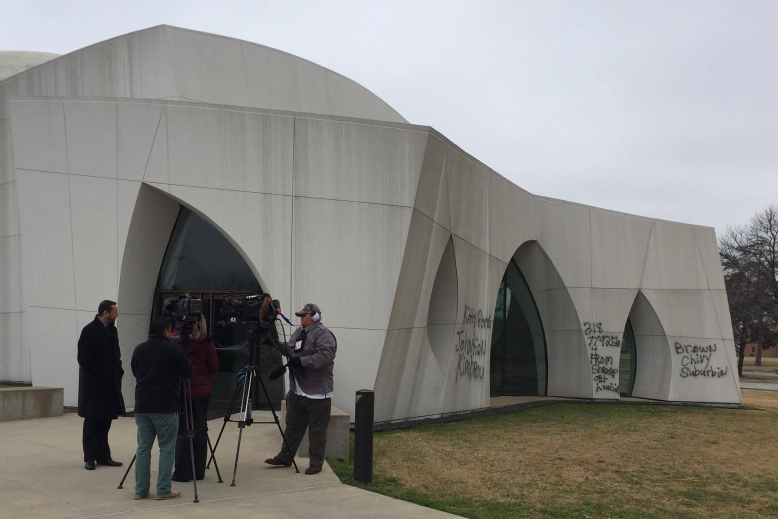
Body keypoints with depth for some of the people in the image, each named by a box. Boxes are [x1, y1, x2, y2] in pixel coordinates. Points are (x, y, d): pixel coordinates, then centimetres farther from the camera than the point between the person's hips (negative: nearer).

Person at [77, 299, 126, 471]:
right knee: (92, 421, 1)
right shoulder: (89, 331, -10)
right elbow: (84, 358, -13)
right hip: (94, 385, -7)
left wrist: (118, 372, 6)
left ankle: (103, 456, 16)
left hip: (110, 384, 7)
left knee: (105, 421, 10)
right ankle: (89, 458, 8)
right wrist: (95, 377, -15)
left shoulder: (112, 330, 11)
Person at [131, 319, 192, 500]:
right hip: (165, 406, -5)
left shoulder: (139, 349, 10)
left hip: (142, 406, 5)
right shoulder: (173, 349, -7)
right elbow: (187, 373, 0)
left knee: (143, 448, 9)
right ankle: (163, 490, 2)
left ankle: (141, 490, 11)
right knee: (167, 448, 2)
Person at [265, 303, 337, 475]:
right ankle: (285, 457, 28)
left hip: (317, 394, -9)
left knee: (317, 430, 2)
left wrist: (302, 361, -27)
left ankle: (316, 463, 11)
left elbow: (326, 355, -27)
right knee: (292, 426, 18)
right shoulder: (298, 332, 15)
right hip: (296, 391, 9)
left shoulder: (323, 333, -14)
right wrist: (277, 344, 9)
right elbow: (289, 350, 26)